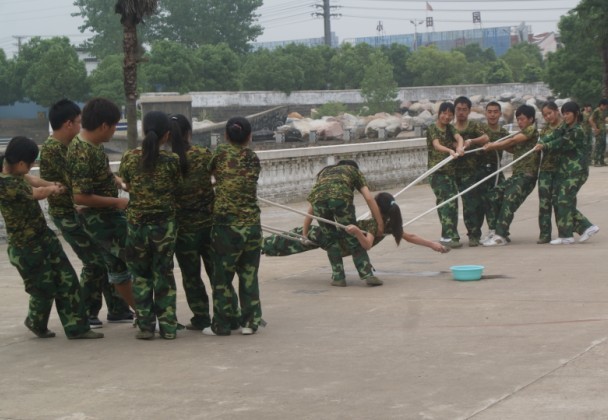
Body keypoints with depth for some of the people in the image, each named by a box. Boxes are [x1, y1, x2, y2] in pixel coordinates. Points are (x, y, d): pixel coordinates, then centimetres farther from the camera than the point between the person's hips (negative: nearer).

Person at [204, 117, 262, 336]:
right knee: (249, 275, 11)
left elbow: (209, 171, 6)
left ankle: (222, 324, 10)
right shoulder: (253, 158, 5)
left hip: (227, 224, -3)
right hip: (252, 225, 3)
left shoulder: (221, 152, -4)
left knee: (222, 277, 5)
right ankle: (250, 322, 12)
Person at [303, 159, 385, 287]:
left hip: (318, 198, 2)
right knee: (353, 239, 7)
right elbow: (369, 198, 19)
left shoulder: (323, 172, 41)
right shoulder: (354, 171, 34)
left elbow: (310, 211, 39)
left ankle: (338, 277, 15)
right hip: (341, 197, -2)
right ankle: (367, 275, -1)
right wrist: (380, 224, 20)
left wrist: (305, 234, 42)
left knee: (329, 239, 18)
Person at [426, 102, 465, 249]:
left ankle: (448, 236, 11)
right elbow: (436, 145, -21)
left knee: (452, 203, 5)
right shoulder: (432, 128, -4)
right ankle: (448, 236, -20)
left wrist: (459, 147, -30)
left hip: (451, 170, 6)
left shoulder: (450, 128, 13)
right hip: (437, 171, -6)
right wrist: (450, 150, -42)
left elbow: (459, 138, -6)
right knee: (448, 201, -16)